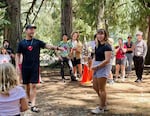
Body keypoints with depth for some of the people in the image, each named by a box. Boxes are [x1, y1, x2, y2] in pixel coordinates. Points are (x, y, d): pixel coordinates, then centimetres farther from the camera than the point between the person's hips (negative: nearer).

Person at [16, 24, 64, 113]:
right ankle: (29, 100, 32)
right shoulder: (21, 43, 3)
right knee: (27, 85, 11)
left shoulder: (37, 42, 3)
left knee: (33, 85, -5)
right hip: (25, 67, 1)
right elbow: (18, 55, 7)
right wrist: (17, 65, -3)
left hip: (35, 67, -1)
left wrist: (57, 48, -24)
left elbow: (47, 45, -9)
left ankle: (33, 105, -7)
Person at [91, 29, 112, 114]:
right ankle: (104, 104, 30)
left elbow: (107, 60, -20)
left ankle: (101, 108, 13)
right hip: (97, 67, 9)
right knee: (95, 87, 15)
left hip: (103, 67, -9)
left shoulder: (107, 46, -13)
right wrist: (94, 65, 2)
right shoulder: (98, 46, 12)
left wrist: (97, 67, -19)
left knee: (102, 89, 0)